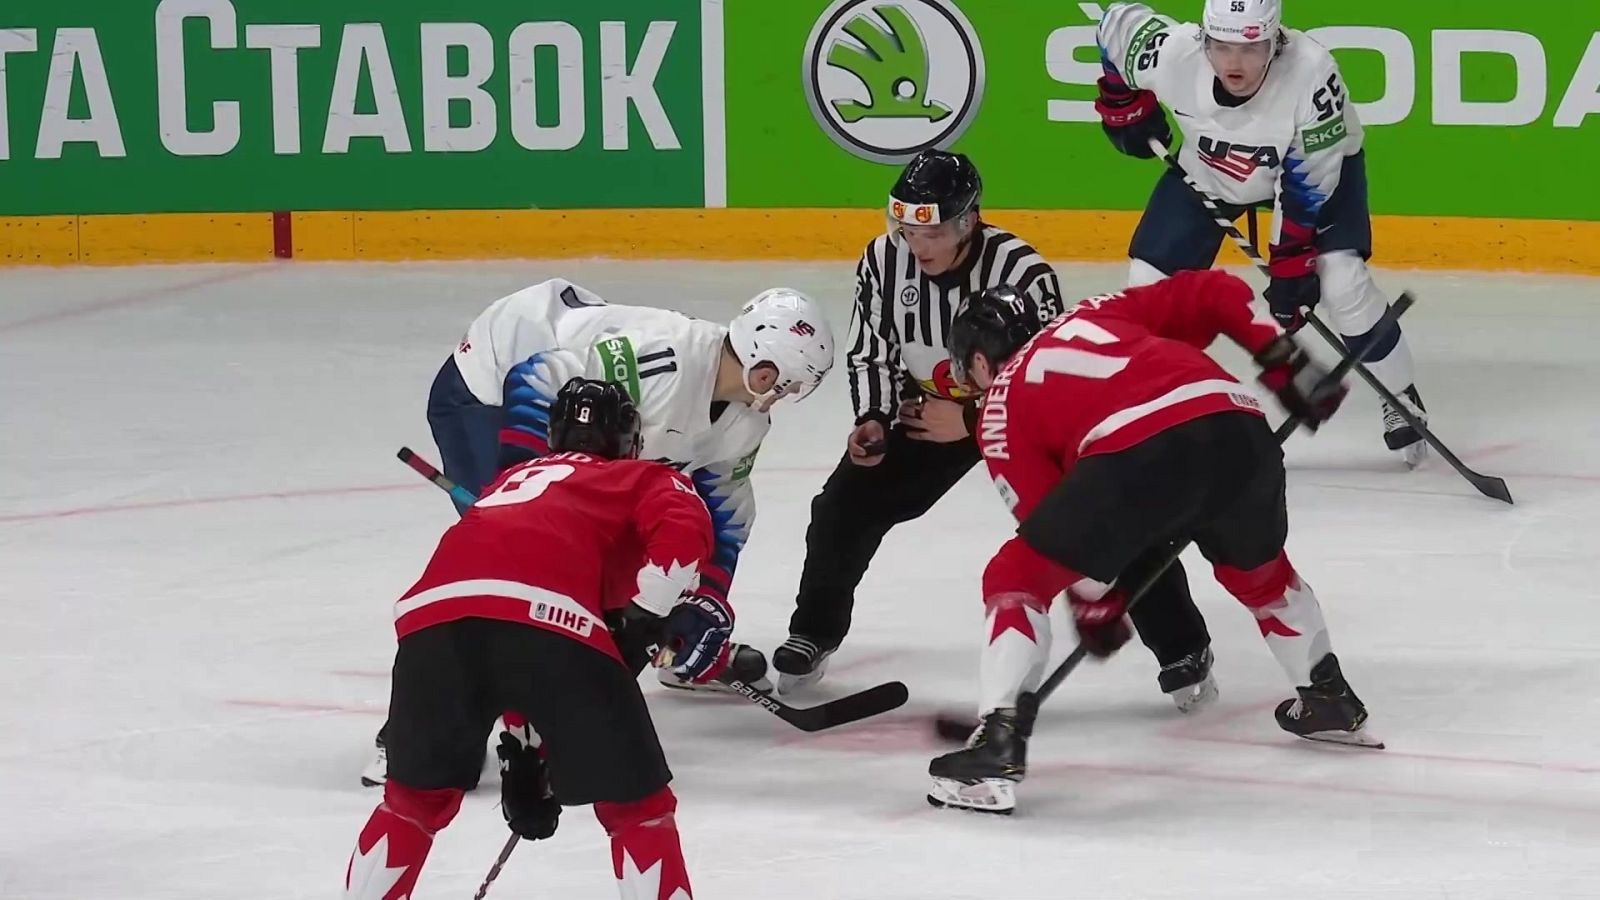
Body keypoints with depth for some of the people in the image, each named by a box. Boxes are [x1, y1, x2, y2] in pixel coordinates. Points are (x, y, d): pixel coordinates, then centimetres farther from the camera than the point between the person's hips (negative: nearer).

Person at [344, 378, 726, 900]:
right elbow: (684, 531, 1)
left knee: (417, 796, 26)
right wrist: (650, 612, 4)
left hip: (434, 610, 4)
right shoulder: (647, 480, 29)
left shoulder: (513, 479, 43)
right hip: (549, 618, -4)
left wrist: (523, 748, 43)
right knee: (638, 806, 9)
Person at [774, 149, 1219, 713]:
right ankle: (814, 634, 18)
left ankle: (1183, 650, -2)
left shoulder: (1022, 271, -32)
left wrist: (969, 422, -30)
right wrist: (873, 420, -20)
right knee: (846, 507, -5)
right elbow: (871, 353, -4)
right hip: (928, 409, 4)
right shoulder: (884, 261, -18)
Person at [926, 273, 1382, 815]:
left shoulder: (1002, 408, 22)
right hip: (1239, 426, 6)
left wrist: (1095, 605, 31)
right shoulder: (1099, 316, 35)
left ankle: (999, 744, -5)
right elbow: (1212, 295, 28)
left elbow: (1047, 519, 19)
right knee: (1257, 567, 36)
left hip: (1138, 450, -6)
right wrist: (1285, 362, 29)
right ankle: (1330, 701, 47)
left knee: (1017, 579, 8)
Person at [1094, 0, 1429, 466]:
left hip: (1317, 163, -3)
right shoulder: (1173, 54, -34)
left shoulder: (1312, 72, -40)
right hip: (1207, 167, 3)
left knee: (1342, 282, -19)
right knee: (1151, 278, -5)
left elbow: (1308, 182, -31)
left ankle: (1402, 402, 0)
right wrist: (1124, 105, -4)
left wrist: (1291, 261, -29)